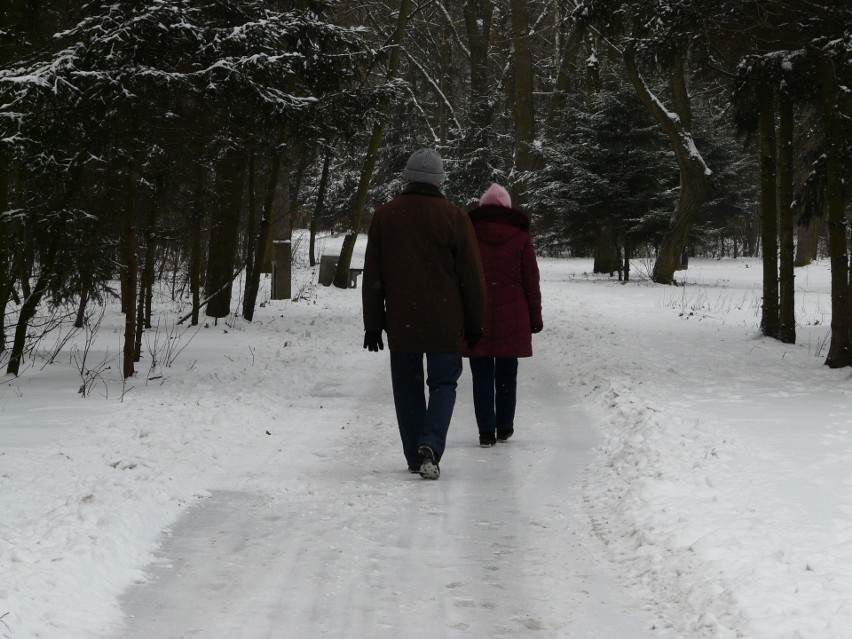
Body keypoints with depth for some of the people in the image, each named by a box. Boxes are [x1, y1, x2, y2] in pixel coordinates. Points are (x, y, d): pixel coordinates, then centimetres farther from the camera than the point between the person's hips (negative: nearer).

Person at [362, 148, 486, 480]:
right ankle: (430, 446, -15)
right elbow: (471, 276, -2)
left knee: (407, 387, 11)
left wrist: (373, 323, 10)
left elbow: (372, 276, 5)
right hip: (444, 325, -2)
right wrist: (475, 323, 7)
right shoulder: (454, 217, -5)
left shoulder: (384, 216, 3)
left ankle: (415, 456, 14)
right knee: (443, 383, 6)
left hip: (400, 323, 2)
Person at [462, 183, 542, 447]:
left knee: (482, 376, 2)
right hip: (512, 318, 1)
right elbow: (531, 280, 3)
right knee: (506, 375, 12)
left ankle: (486, 431, -3)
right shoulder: (520, 237, 2)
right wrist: (535, 316, 10)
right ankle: (504, 428, 20)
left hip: (476, 317, -1)